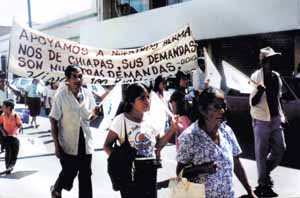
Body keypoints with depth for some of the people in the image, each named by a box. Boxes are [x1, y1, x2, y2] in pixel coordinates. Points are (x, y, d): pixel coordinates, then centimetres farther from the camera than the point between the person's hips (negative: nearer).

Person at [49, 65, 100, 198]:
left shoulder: (88, 95, -2)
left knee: (85, 176, 9)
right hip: (68, 143, -3)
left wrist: (94, 114, -14)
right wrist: (56, 146, -13)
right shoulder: (61, 95, -13)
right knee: (69, 174, 10)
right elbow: (53, 121, -10)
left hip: (85, 142, 3)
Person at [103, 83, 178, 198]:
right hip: (131, 172, -5)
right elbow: (107, 146, -7)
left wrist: (172, 129, 0)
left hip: (150, 171, 5)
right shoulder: (121, 120, -9)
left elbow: (158, 145, 12)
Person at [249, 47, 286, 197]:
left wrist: (281, 115, 13)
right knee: (261, 153, 4)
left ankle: (266, 172, 33)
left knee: (280, 148, 9)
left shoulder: (276, 76, 6)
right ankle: (263, 184, 18)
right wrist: (260, 90, -33)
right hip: (261, 121, -6)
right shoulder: (256, 77, -14)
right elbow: (252, 103, -16)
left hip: (275, 119, 6)